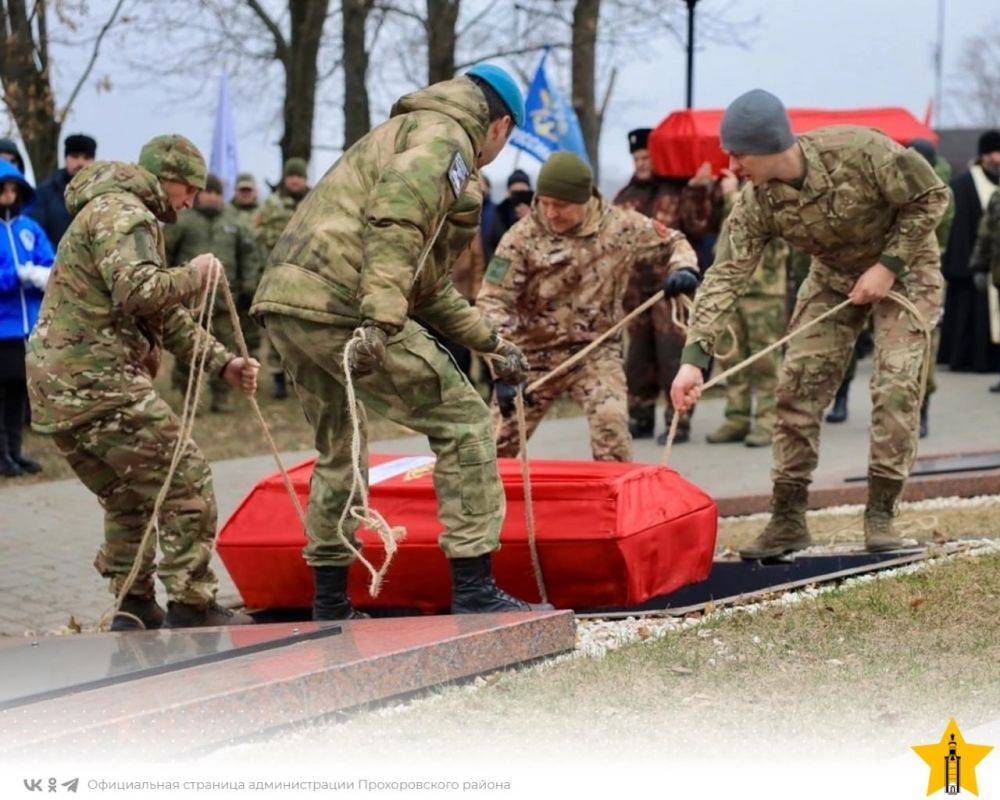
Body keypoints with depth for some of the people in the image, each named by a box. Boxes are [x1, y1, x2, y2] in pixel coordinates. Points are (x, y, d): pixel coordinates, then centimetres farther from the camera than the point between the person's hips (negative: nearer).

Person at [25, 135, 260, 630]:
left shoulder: (121, 214, 28)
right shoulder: (123, 213, -7)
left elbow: (168, 319, 29)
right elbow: (137, 291, -25)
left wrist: (223, 363, 21)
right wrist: (192, 277, -8)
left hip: (56, 389, 11)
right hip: (97, 383, -10)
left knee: (128, 497, 21)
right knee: (186, 483, -5)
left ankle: (133, 608, 23)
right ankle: (191, 606, -4)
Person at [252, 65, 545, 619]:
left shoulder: (406, 132, 31)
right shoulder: (446, 139, 0)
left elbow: (428, 283, 36)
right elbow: (394, 219, -21)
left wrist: (489, 341, 40)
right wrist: (381, 319, -30)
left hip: (285, 302, 10)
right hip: (340, 304, -10)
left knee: (338, 449, 25)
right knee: (463, 422, -2)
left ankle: (330, 604, 31)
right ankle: (473, 591, -5)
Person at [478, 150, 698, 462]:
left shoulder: (621, 225, -6)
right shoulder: (522, 237, -12)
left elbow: (672, 243, 11)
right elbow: (493, 302, -14)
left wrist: (684, 270, -15)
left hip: (596, 351, 0)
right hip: (533, 353, 0)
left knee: (611, 427, -24)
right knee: (497, 446, 6)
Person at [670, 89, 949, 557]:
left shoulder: (860, 151, -32)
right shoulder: (756, 203, -20)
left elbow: (931, 197, -20)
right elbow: (726, 275, -22)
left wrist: (889, 266, -24)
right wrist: (694, 356, -32)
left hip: (903, 270, -4)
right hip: (834, 279, 4)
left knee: (896, 386, -16)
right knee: (798, 386, -6)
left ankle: (881, 514, -6)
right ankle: (788, 519, 1)